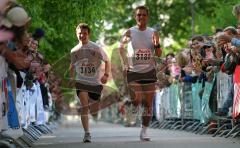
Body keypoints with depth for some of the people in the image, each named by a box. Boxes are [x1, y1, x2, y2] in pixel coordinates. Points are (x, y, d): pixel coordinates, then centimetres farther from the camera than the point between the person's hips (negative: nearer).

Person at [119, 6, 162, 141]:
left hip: (149, 71, 2)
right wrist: (125, 65, 5)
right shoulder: (130, 33, -3)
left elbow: (159, 54, 4)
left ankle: (144, 131, 9)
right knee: (136, 102, -13)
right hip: (133, 71, -2)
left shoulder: (153, 33, 1)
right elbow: (121, 47, 13)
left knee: (148, 103, 1)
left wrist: (157, 44, -16)